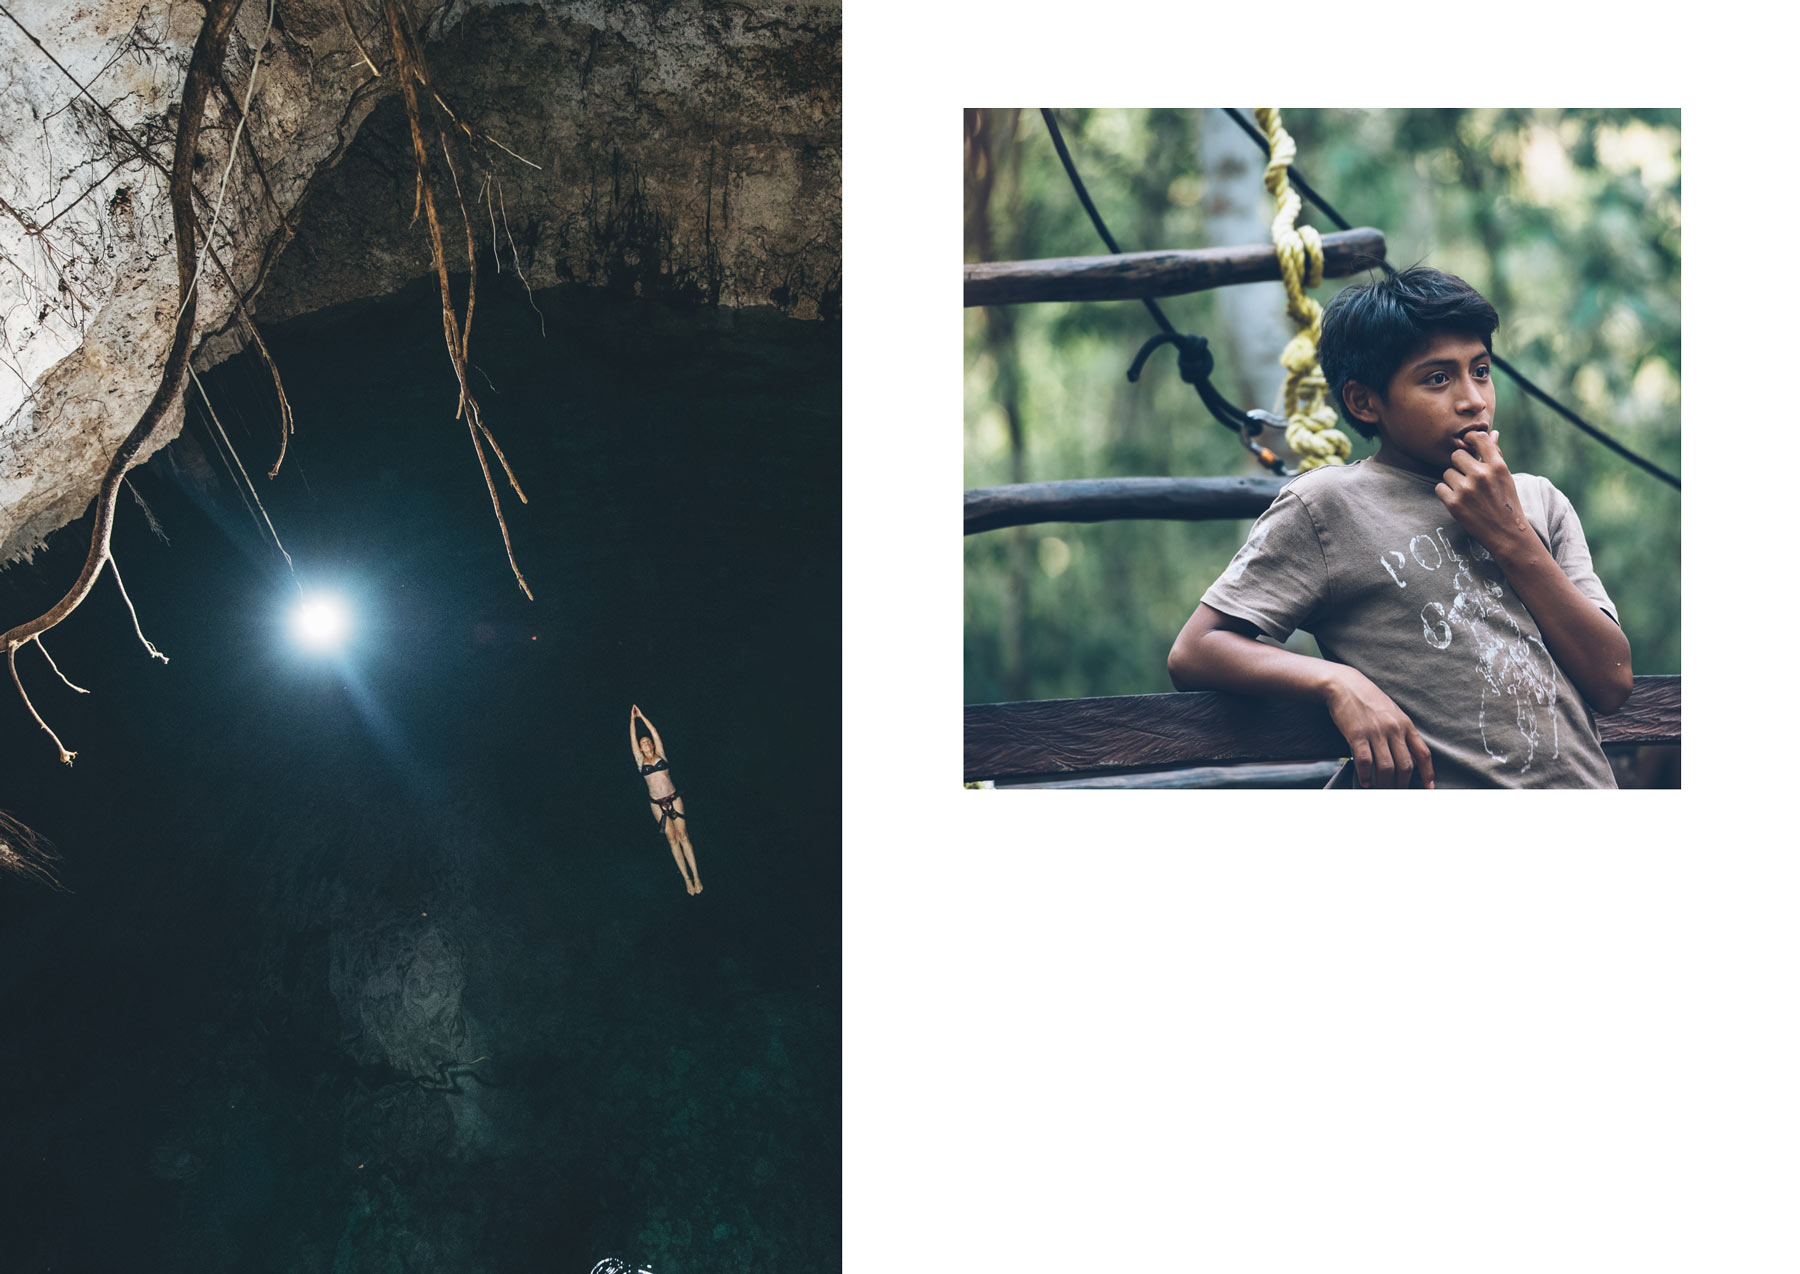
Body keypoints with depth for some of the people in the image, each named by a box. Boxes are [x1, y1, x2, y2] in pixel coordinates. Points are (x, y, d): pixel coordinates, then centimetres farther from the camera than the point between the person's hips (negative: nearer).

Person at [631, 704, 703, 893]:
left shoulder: (660, 755, 8)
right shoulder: (641, 761, 7)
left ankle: (695, 876, -7)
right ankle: (687, 879, -2)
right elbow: (633, 740, 4)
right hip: (657, 804, 0)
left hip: (674, 799, 0)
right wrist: (633, 719, 5)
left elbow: (656, 734, 4)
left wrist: (642, 717, 6)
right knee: (672, 839, -2)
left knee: (683, 836, -5)